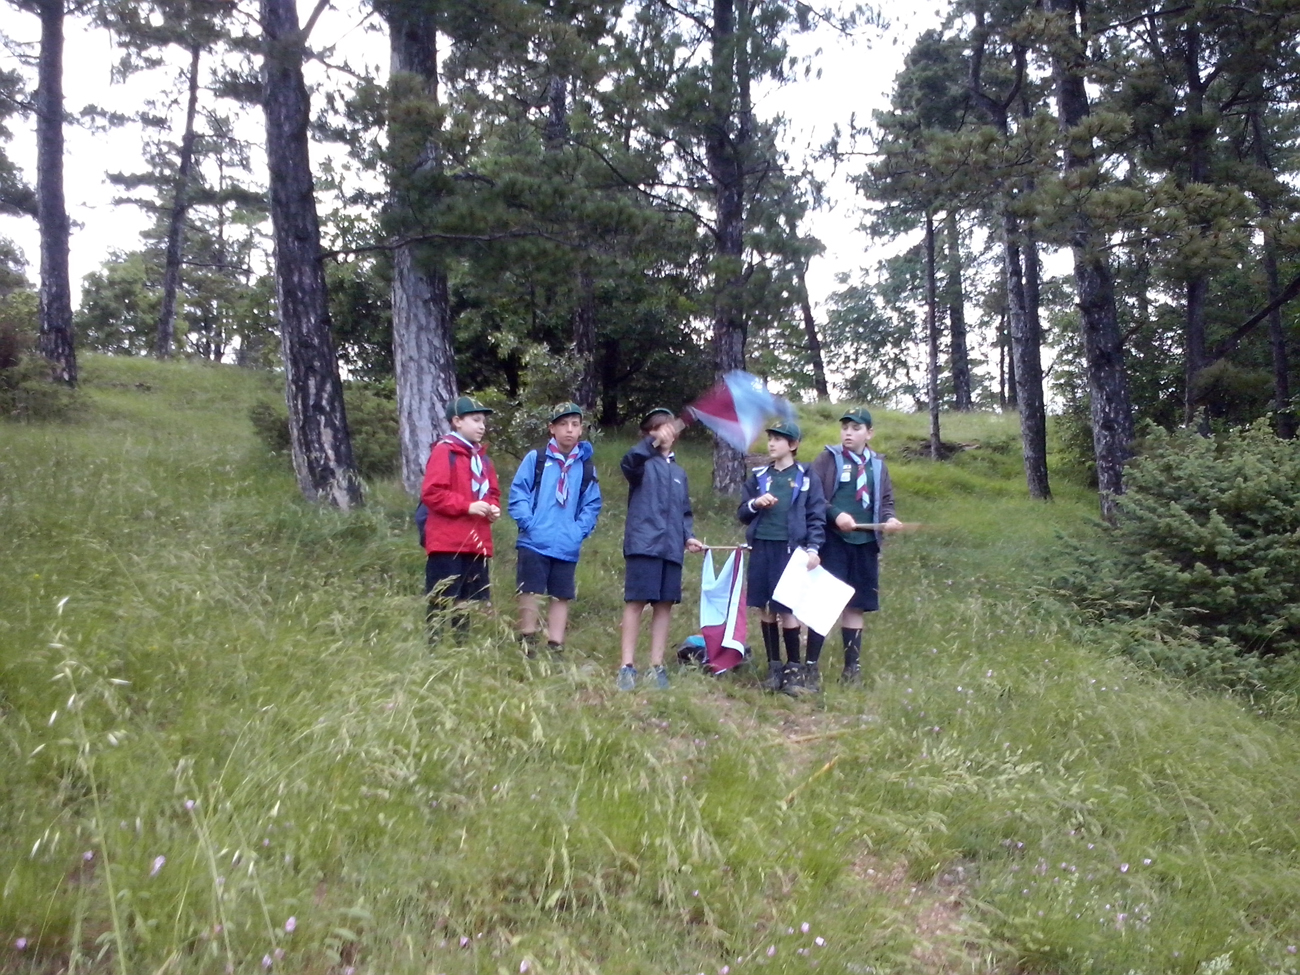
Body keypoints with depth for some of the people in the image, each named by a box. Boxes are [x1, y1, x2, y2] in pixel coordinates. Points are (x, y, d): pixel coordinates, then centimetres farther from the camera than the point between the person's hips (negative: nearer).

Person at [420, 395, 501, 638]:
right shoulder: (443, 452, -6)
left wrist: (493, 508, 2)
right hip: (447, 544, -8)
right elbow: (431, 493, -14)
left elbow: (492, 493, 25)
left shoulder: (483, 457, 18)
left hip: (477, 545, 8)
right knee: (443, 603, -5)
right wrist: (468, 506, -18)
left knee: (471, 604, 10)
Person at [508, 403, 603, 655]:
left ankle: (555, 648, 16)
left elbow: (592, 504, 10)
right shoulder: (535, 458, 1)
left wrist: (580, 530, -2)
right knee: (530, 593, 1)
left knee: (561, 597, 8)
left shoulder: (586, 467, 8)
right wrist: (528, 523, -11)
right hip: (534, 543, -3)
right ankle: (527, 646, 11)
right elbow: (518, 492, -1)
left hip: (568, 547, 3)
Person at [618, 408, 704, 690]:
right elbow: (628, 462, -22)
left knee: (665, 604, 6)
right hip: (643, 543, -5)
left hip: (671, 547, 6)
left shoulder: (679, 473, 22)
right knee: (636, 602, -5)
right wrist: (653, 442, -35)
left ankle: (656, 665, 14)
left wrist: (688, 537, 6)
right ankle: (628, 665, 2)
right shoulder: (643, 463, 3)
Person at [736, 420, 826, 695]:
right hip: (761, 548, 4)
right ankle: (773, 666, 18)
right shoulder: (758, 476, 12)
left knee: (787, 610, -5)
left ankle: (794, 668, 9)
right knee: (765, 610, 6)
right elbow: (742, 513, 14)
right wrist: (755, 503, -7)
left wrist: (813, 548, -10)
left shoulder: (806, 477, 3)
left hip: (789, 550, -4)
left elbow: (816, 516, 1)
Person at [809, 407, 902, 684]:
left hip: (865, 544, 4)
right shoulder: (829, 458, -1)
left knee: (855, 606, 11)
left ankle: (852, 666, 20)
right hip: (833, 542, -4)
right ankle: (811, 664, 3)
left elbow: (886, 500, 17)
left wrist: (889, 518, -4)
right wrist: (835, 515, -20)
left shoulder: (877, 464, 12)